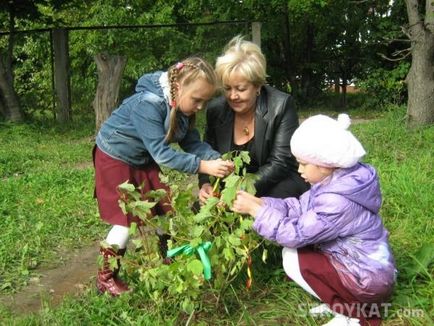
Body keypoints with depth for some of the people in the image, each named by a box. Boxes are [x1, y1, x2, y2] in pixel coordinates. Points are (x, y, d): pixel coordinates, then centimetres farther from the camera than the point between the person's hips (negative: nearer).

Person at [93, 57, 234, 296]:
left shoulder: (182, 106, -9)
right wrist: (203, 166, -41)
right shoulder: (147, 104, -34)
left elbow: (192, 142, -9)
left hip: (143, 161, 8)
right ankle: (106, 278, 9)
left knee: (164, 211, 5)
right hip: (115, 159, -8)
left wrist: (216, 159, -27)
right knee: (128, 219, -8)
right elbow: (162, 153, -37)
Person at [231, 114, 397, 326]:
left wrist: (254, 210, -19)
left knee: (292, 259, -11)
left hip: (369, 278, -9)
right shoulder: (336, 180, -2)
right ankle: (339, 301, 14)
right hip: (359, 264, 9)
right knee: (293, 249, 6)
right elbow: (299, 208, 2)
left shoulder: (339, 202, -32)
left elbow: (294, 234, -26)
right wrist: (258, 201, -8)